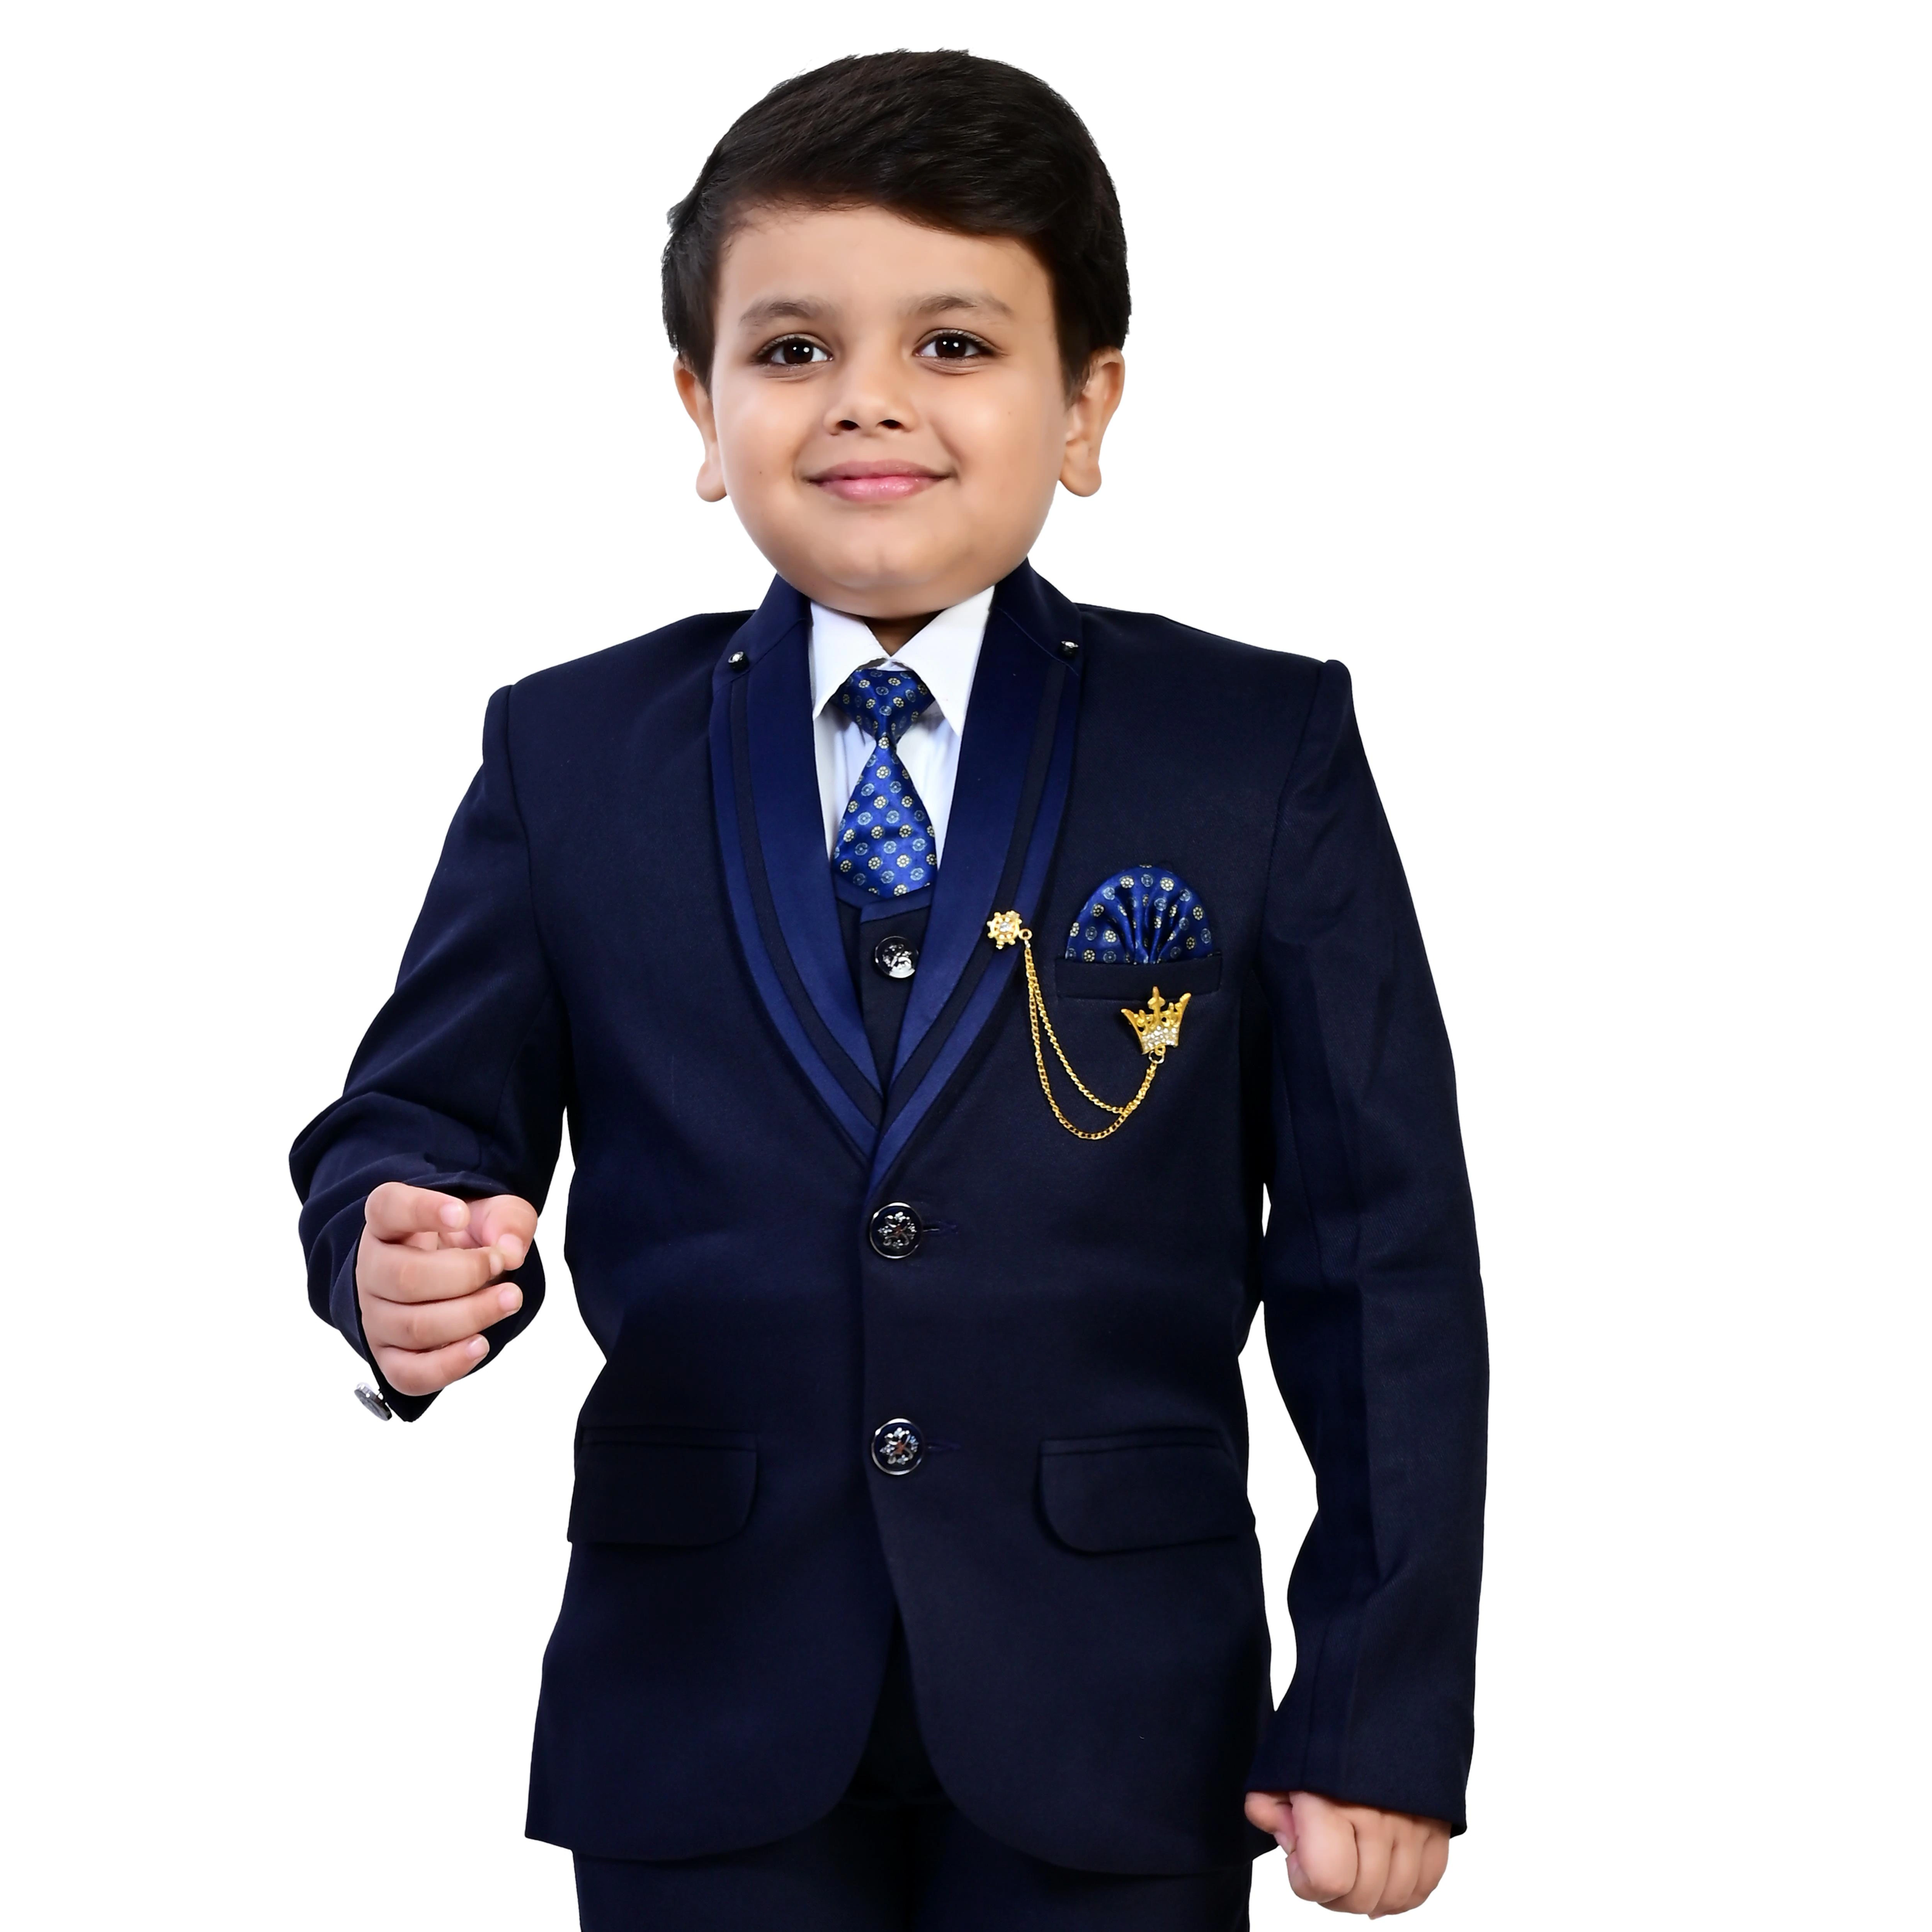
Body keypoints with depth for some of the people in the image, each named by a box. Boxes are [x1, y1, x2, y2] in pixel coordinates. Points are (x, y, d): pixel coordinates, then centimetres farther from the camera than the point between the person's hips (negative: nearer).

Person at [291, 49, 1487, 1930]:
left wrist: (1387, 1714, -5)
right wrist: (402, 1256, -17)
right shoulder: (571, 758, 4)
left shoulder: (1262, 754, 0)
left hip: (1108, 1728, -1)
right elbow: (419, 1117, 8)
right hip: (703, 1730, 1)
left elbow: (1379, 1254, -1)